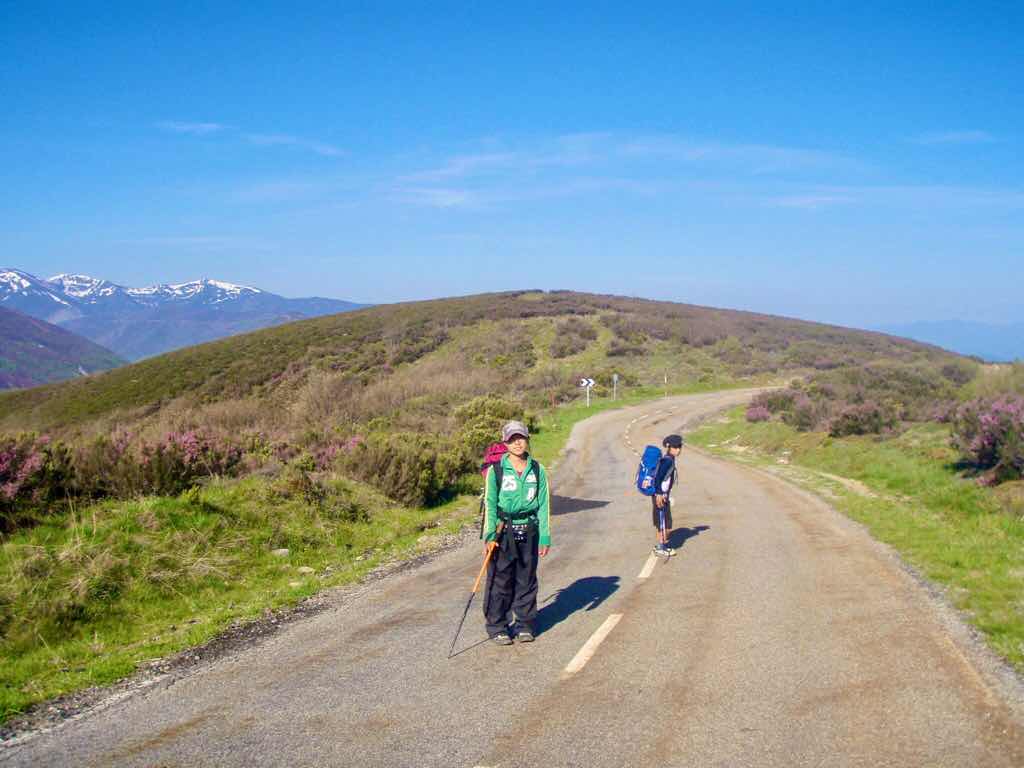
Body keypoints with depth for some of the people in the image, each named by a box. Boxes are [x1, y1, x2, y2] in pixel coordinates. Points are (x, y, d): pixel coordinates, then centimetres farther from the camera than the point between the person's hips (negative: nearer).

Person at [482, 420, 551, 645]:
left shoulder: (537, 470, 5)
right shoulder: (497, 469, -2)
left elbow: (543, 504, 7)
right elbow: (490, 503, -2)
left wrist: (545, 537, 3)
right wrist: (490, 534, -10)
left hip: (529, 531, 2)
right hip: (503, 531, -2)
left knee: (527, 580, 9)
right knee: (500, 580, 0)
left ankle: (525, 625, 21)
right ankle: (497, 627, 11)